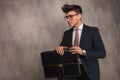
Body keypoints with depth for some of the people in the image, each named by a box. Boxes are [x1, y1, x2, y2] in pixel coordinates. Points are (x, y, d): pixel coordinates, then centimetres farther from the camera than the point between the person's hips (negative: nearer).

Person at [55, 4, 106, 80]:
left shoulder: (93, 31, 0)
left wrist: (83, 52, -17)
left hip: (88, 72, -2)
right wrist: (59, 48, -6)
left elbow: (102, 53, -5)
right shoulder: (67, 33, 13)